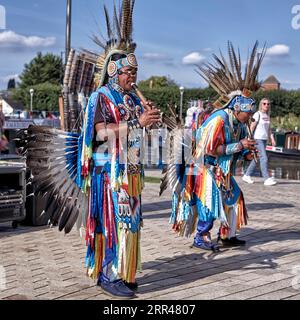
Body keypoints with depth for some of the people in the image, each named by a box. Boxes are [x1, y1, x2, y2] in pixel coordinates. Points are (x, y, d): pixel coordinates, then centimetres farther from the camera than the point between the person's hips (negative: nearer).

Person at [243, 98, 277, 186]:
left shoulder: (268, 116, 13)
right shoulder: (257, 115, -8)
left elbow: (269, 129, 16)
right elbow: (252, 128, -9)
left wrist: (272, 139, 6)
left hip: (265, 139, 8)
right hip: (258, 139, -8)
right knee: (264, 158, -14)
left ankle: (247, 175, 22)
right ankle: (267, 179, -15)